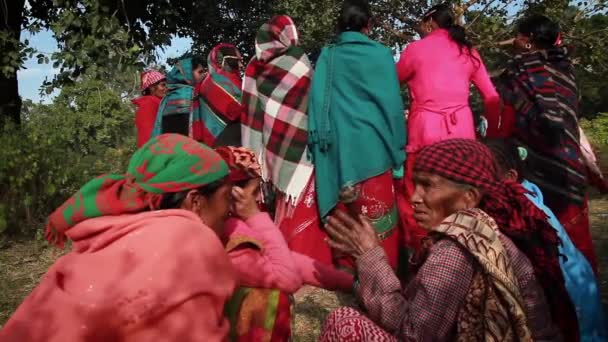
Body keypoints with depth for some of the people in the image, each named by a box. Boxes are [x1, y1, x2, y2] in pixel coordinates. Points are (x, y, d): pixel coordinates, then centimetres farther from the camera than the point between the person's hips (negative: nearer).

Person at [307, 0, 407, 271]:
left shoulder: (327, 57, 6)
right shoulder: (379, 54, -4)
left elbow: (317, 102, 6)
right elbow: (391, 103, -2)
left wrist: (320, 147, 10)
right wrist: (398, 149, 5)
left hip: (336, 148, 4)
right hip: (372, 147, -4)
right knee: (376, 218, 4)